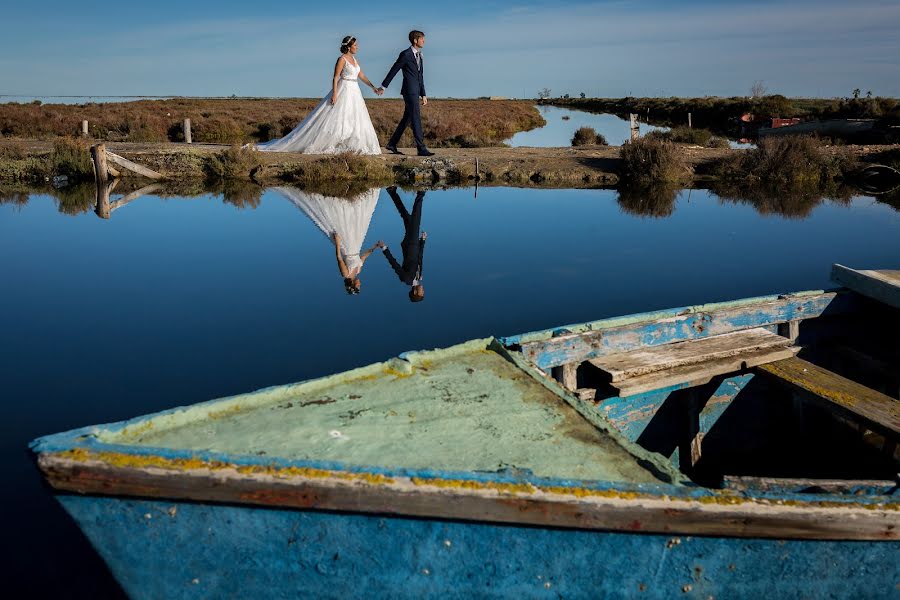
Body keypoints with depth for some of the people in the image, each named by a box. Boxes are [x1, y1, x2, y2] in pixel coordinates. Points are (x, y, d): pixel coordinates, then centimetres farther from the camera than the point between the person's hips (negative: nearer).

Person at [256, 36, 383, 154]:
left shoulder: (354, 59, 13)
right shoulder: (342, 59, -11)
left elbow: (362, 76, 17)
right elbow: (335, 78, -15)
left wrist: (373, 87, 12)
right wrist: (334, 94, -23)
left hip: (354, 93, 9)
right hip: (343, 92, -8)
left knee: (355, 121, 4)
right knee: (334, 119, -10)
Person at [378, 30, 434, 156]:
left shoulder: (420, 56, 17)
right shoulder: (405, 54, -8)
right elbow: (393, 70, -3)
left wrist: (423, 95, 17)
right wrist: (383, 86, 2)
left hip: (415, 92, 9)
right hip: (409, 90, -9)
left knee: (407, 119, 11)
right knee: (416, 119, -11)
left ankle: (392, 144, 20)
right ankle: (421, 148, -12)